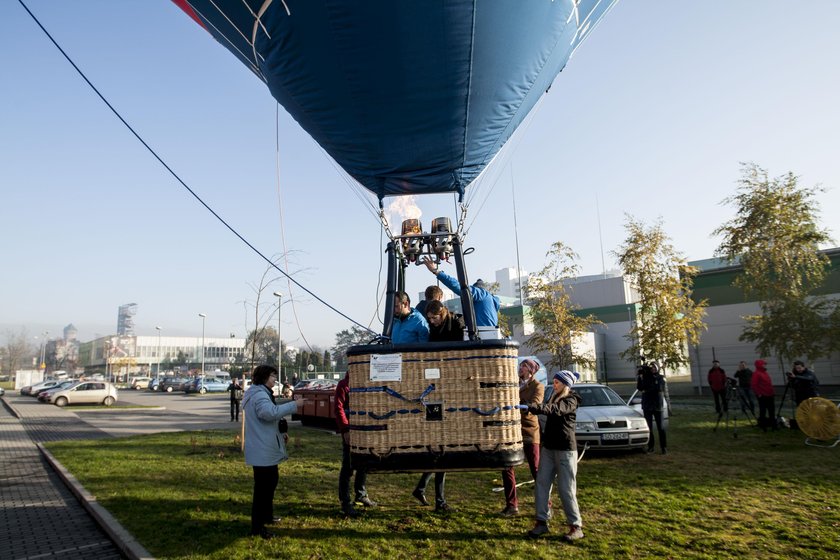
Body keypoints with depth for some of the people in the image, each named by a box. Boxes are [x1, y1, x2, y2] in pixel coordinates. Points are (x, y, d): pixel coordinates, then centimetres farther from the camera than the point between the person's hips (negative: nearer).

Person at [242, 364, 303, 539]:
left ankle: (267, 515, 37)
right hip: (262, 450, -11)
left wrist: (280, 434, 16)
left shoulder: (262, 393, 18)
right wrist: (293, 405, -31)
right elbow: (270, 412, -38)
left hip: (266, 448, 11)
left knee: (271, 480, 23)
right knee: (263, 486, -6)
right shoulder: (259, 394, -18)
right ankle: (257, 527, 0)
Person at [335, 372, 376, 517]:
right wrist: (345, 429, -19)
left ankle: (361, 495, 33)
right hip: (350, 431, -7)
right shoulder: (344, 384, -6)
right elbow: (338, 408, -13)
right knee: (348, 467, -3)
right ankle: (345, 503, 5)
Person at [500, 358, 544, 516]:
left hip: (529, 432, -5)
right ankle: (512, 505, 13)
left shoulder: (537, 386, -2)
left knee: (536, 470, 2)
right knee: (507, 469, 3)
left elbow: (534, 405, -18)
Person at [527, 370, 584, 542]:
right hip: (548, 446, 7)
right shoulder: (554, 397, 14)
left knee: (566, 488, -4)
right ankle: (542, 522, 7)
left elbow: (556, 409, -29)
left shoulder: (571, 400, -10)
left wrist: (534, 408, -42)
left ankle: (576, 527, 6)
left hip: (565, 449, -7)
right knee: (542, 483, 1)